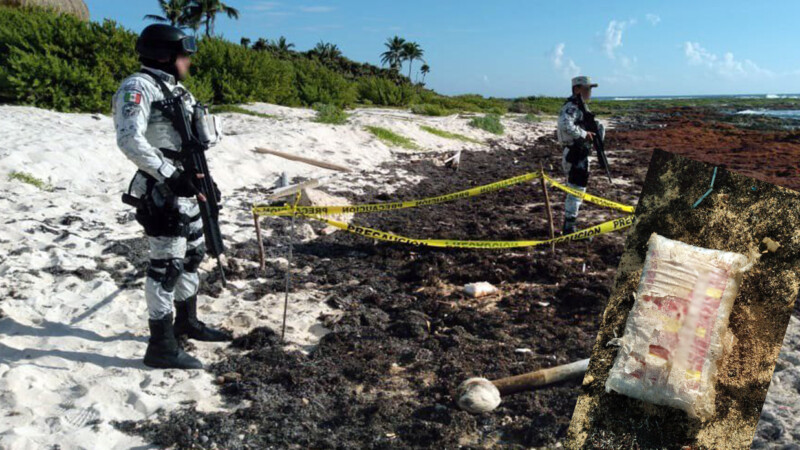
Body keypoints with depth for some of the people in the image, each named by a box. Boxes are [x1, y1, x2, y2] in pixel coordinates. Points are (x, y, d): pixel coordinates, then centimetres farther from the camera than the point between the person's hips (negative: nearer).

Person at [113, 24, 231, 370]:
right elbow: (130, 140, -23)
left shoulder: (174, 88, 17)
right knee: (167, 265, -6)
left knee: (191, 257, 18)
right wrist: (170, 176, -26)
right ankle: (161, 347, 3)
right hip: (162, 193, -10)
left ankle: (187, 323, 35)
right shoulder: (139, 87, -11)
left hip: (186, 189, 10)